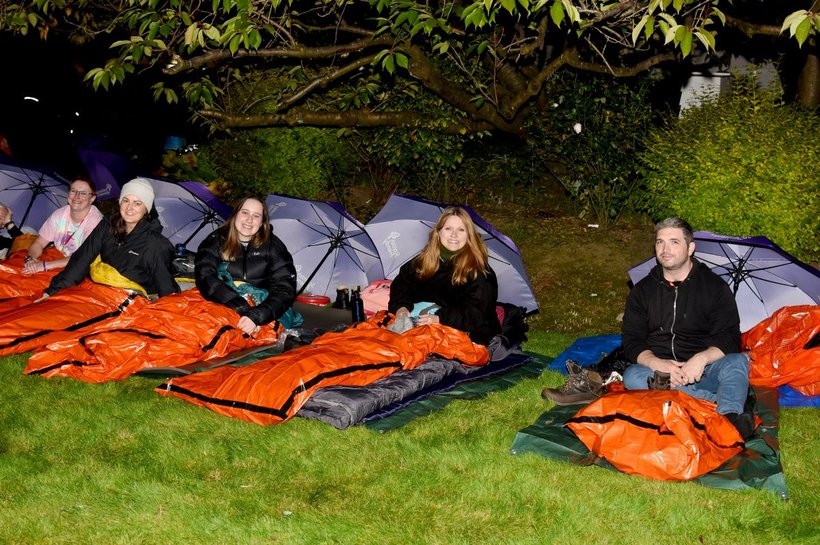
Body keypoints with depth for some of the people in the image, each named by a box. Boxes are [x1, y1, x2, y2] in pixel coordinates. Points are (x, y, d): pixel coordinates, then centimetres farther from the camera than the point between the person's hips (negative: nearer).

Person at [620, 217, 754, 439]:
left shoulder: (715, 287, 3)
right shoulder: (642, 291, 10)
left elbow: (730, 339, -4)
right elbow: (632, 342, 3)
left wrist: (702, 358, -26)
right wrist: (658, 364, -18)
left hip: (703, 370, -1)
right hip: (659, 369, 1)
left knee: (737, 361, -30)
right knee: (632, 376, -30)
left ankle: (728, 419, -56)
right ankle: (722, 402, -34)